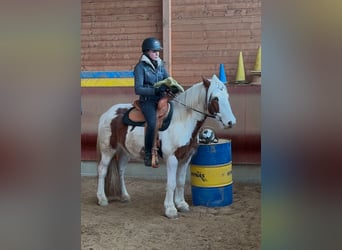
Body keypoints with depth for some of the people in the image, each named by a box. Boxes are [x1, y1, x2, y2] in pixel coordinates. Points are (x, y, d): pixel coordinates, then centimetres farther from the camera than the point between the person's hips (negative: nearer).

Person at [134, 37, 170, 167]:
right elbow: (138, 89, -11)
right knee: (153, 123, -30)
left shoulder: (160, 65, 14)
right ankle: (148, 154, -16)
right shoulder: (140, 67, -3)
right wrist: (155, 90, -25)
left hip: (161, 99, 6)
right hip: (147, 101, -6)